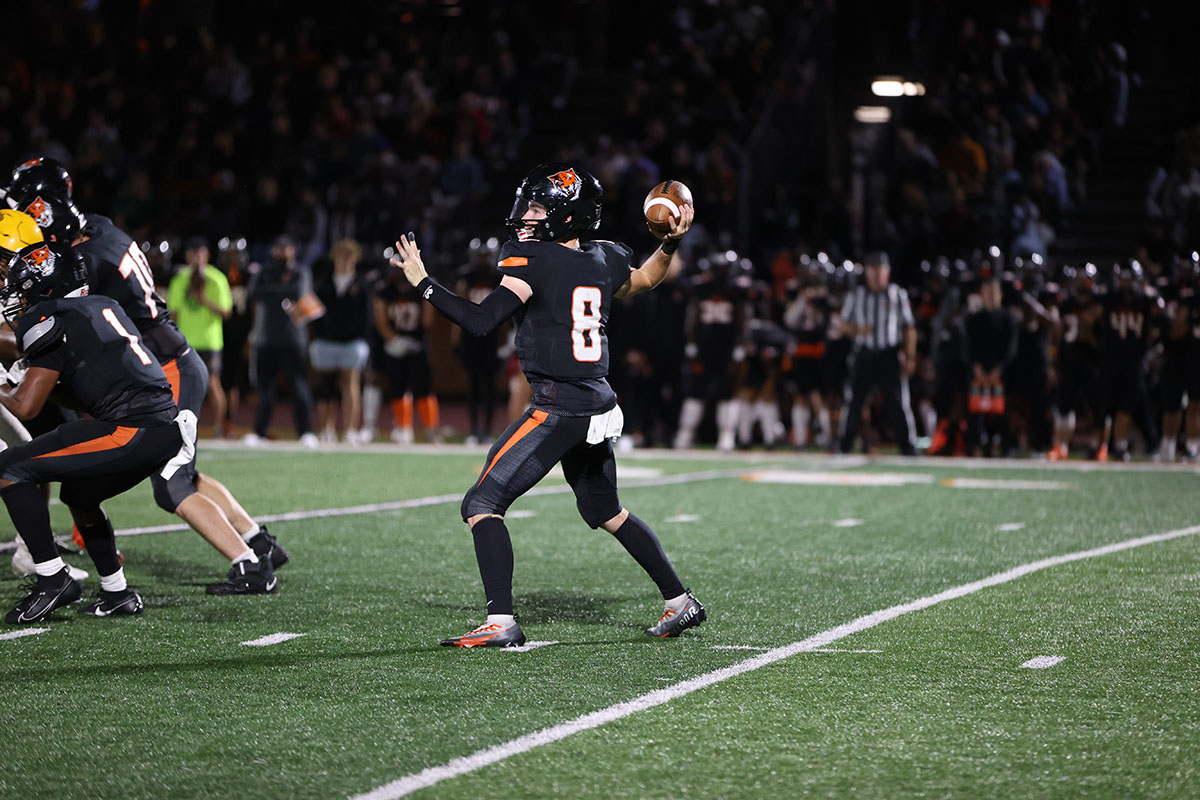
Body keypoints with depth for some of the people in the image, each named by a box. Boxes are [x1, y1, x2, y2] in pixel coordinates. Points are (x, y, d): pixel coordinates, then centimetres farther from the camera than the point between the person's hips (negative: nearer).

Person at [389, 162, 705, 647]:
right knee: (605, 510, 26)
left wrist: (421, 282, -13)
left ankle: (501, 624, -13)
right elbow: (643, 281, 31)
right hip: (600, 407, 8)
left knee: (482, 504, -4)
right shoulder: (603, 260, 10)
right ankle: (681, 602, 30)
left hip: (558, 409, -8)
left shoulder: (533, 260, -11)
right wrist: (670, 244, 27)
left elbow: (480, 321, -19)